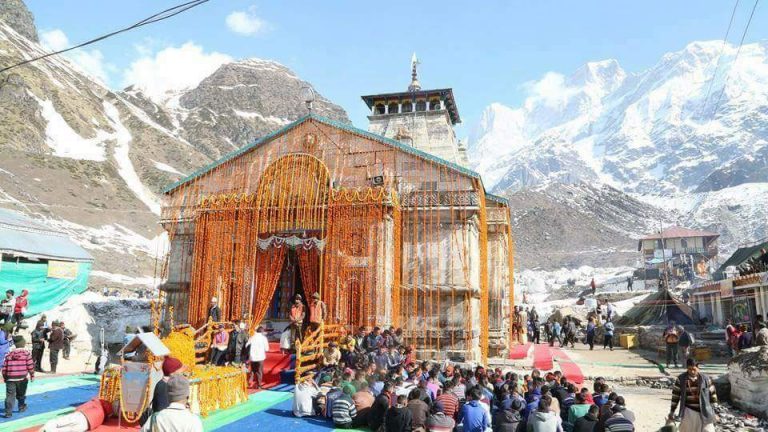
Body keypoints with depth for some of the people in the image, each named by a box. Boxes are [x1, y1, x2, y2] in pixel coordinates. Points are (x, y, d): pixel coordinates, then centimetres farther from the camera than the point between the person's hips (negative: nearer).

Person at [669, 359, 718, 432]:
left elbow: (712, 394, 6)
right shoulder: (681, 379, -3)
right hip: (688, 411, 0)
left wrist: (714, 412, 6)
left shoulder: (705, 379, -2)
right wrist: (672, 411, 4)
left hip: (704, 413, 0)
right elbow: (675, 395, 3)